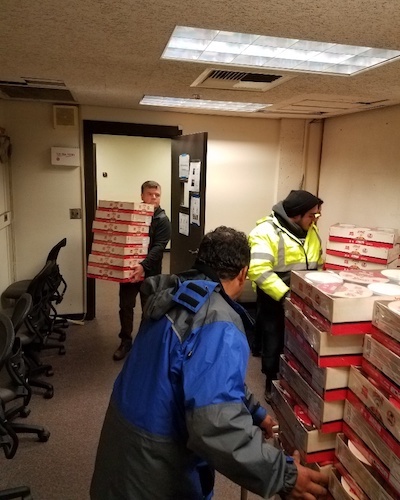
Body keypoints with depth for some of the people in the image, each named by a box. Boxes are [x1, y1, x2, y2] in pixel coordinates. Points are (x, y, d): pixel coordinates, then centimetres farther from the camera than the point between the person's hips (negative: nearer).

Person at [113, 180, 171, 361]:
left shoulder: (163, 220, -9)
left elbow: (158, 247, -21)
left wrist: (143, 266, -36)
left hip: (149, 272, -3)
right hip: (128, 269, 3)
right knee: (125, 306, 9)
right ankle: (125, 341, 25)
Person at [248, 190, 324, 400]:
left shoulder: (310, 230, 6)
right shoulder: (267, 232, -20)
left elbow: (318, 263, 18)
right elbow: (259, 270, -28)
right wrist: (284, 294, -31)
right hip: (275, 302, -7)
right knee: (275, 345, 9)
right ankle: (272, 384, 30)